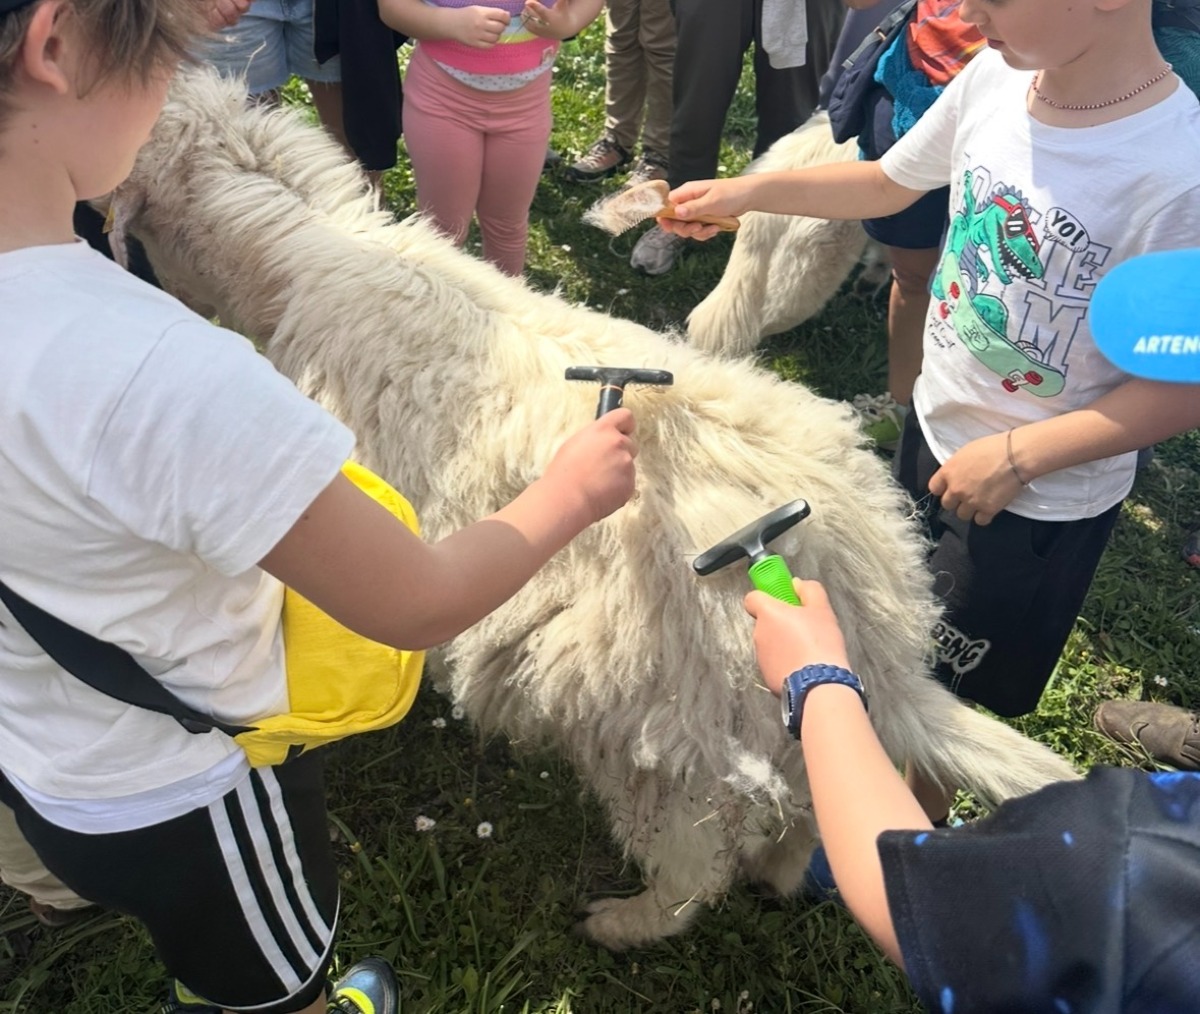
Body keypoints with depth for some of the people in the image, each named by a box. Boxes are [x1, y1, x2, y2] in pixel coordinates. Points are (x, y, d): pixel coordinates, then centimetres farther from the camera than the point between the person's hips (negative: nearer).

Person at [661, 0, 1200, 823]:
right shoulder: (994, 79, -14)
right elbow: (890, 182, 4)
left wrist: (1017, 457, -23)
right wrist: (749, 191, -3)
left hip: (1040, 500, -6)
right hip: (933, 426, 6)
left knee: (945, 688, 16)